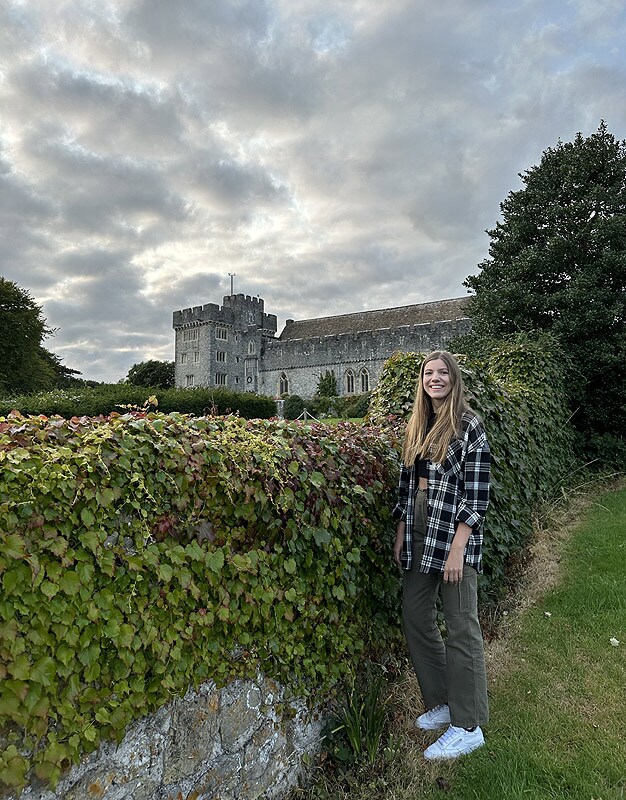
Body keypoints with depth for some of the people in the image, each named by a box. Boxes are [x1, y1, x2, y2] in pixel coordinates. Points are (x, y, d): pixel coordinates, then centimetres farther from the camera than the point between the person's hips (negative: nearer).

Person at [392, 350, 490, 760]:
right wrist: (401, 535, 11)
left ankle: (468, 726, 20)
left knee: (462, 628, 3)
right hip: (417, 534, 7)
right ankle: (440, 703, 33)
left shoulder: (469, 425, -9)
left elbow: (477, 494, -13)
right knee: (416, 618, 14)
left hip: (453, 536, -7)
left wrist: (457, 549, -16)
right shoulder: (417, 426, 11)